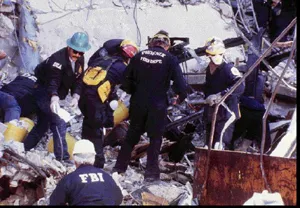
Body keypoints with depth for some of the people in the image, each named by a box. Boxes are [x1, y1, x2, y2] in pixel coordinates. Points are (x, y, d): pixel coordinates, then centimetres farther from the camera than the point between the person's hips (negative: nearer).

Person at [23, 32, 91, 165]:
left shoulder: (80, 59, -3)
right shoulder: (58, 59, -28)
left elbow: (78, 80, 0)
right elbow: (52, 82, -38)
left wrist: (75, 96, -17)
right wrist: (54, 98, -54)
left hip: (55, 95, 9)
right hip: (45, 92, -9)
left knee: (43, 124, 19)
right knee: (59, 123, -19)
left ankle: (23, 150, 31)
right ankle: (62, 158, -16)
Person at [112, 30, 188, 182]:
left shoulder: (139, 56, 4)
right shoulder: (170, 59, -5)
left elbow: (127, 78, 6)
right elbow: (179, 82, -8)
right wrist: (181, 97, 10)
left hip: (138, 102, 3)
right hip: (158, 104, -3)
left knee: (132, 134, 17)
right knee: (155, 137, 7)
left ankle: (120, 166, 22)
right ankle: (151, 172, 6)